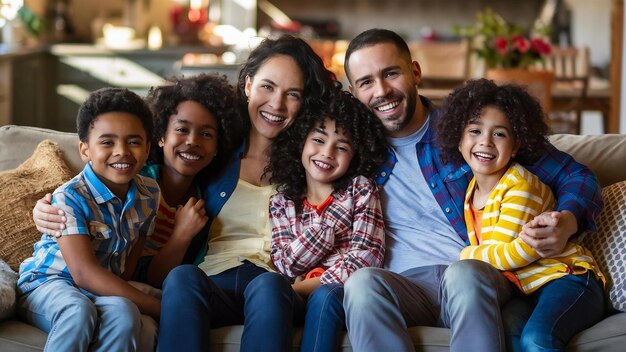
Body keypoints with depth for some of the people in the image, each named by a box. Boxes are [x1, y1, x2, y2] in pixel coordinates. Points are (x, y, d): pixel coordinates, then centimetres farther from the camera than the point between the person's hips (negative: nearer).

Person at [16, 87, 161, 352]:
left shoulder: (149, 194, -1)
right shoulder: (69, 198, -19)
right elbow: (85, 273, -27)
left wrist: (120, 287, -10)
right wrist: (159, 309, -29)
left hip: (104, 288, 4)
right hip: (45, 284, -4)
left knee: (124, 312, -32)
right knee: (79, 310, -38)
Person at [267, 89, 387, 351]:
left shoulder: (361, 190, 7)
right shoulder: (281, 203, 13)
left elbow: (367, 256, -5)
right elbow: (285, 265, 1)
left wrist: (307, 285, -12)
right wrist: (328, 225, -10)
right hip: (299, 297, 2)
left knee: (324, 296, -35)